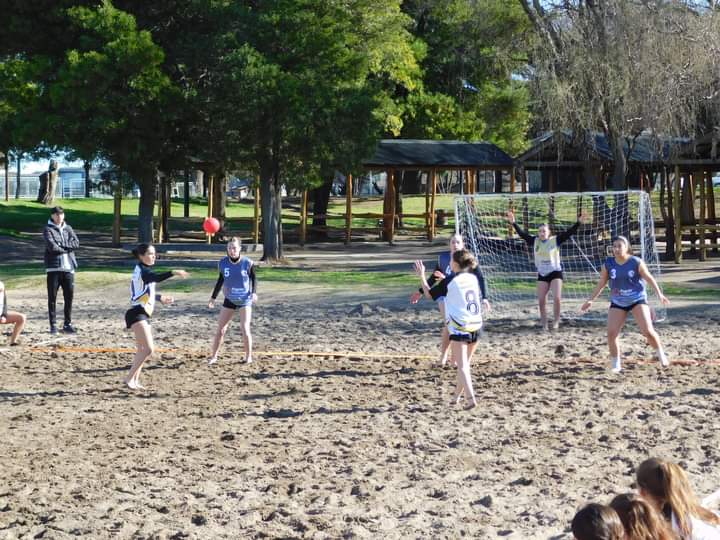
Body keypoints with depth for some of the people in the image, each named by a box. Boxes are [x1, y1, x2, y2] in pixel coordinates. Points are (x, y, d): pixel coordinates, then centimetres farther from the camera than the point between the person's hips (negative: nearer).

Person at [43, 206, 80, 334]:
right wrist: (67, 248, -1)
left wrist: (61, 244, -10)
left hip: (68, 267, 3)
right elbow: (51, 246, -12)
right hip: (53, 267, -3)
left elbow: (76, 243, 0)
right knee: (52, 297, 0)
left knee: (69, 297, 3)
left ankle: (67, 324, 12)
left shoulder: (68, 229, 15)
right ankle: (53, 324, 6)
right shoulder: (48, 229, 2)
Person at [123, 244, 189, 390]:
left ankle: (134, 380, 21)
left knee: (143, 349, 16)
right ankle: (129, 378, -12)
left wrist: (160, 298, 38)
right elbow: (156, 278, -34)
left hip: (142, 314, 10)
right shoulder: (141, 270, -12)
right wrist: (173, 272, -45)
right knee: (148, 349, -16)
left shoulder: (144, 270, 17)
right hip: (137, 314, -10)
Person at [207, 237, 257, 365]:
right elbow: (221, 279, 7)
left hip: (245, 299, -3)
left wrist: (254, 292, -15)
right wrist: (213, 297, 9)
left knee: (245, 328, -12)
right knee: (220, 329, 3)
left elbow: (253, 278, 0)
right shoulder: (223, 263, -8)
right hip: (229, 299, 3)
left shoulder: (247, 263, -15)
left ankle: (248, 357, 6)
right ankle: (213, 356, 15)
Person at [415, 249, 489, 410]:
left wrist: (421, 276, 14)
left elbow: (430, 293, 4)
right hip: (476, 326, 6)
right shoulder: (473, 278, 8)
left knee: (462, 366, -7)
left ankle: (470, 398, -20)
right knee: (465, 363, 18)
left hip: (459, 328, -6)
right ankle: (457, 396, 28)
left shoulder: (449, 281, -8)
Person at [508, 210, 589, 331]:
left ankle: (556, 321, 4)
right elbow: (522, 233, -2)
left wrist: (579, 223, -25)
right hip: (542, 275, 3)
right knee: (541, 301, 1)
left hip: (555, 273, -3)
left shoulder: (555, 240, -7)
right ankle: (544, 324, 13)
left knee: (557, 298, -14)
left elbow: (568, 233, -14)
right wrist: (513, 223, -11)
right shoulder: (534, 241, 2)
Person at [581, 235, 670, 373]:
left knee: (648, 331, -11)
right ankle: (615, 365, 7)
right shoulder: (608, 264, -4)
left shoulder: (636, 262, -12)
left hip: (637, 300, -3)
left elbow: (649, 278, -2)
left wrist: (659, 293, -7)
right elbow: (601, 283, 5)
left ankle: (661, 355, 14)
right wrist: (591, 300, 3)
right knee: (611, 333, -8)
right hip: (617, 302, 3)